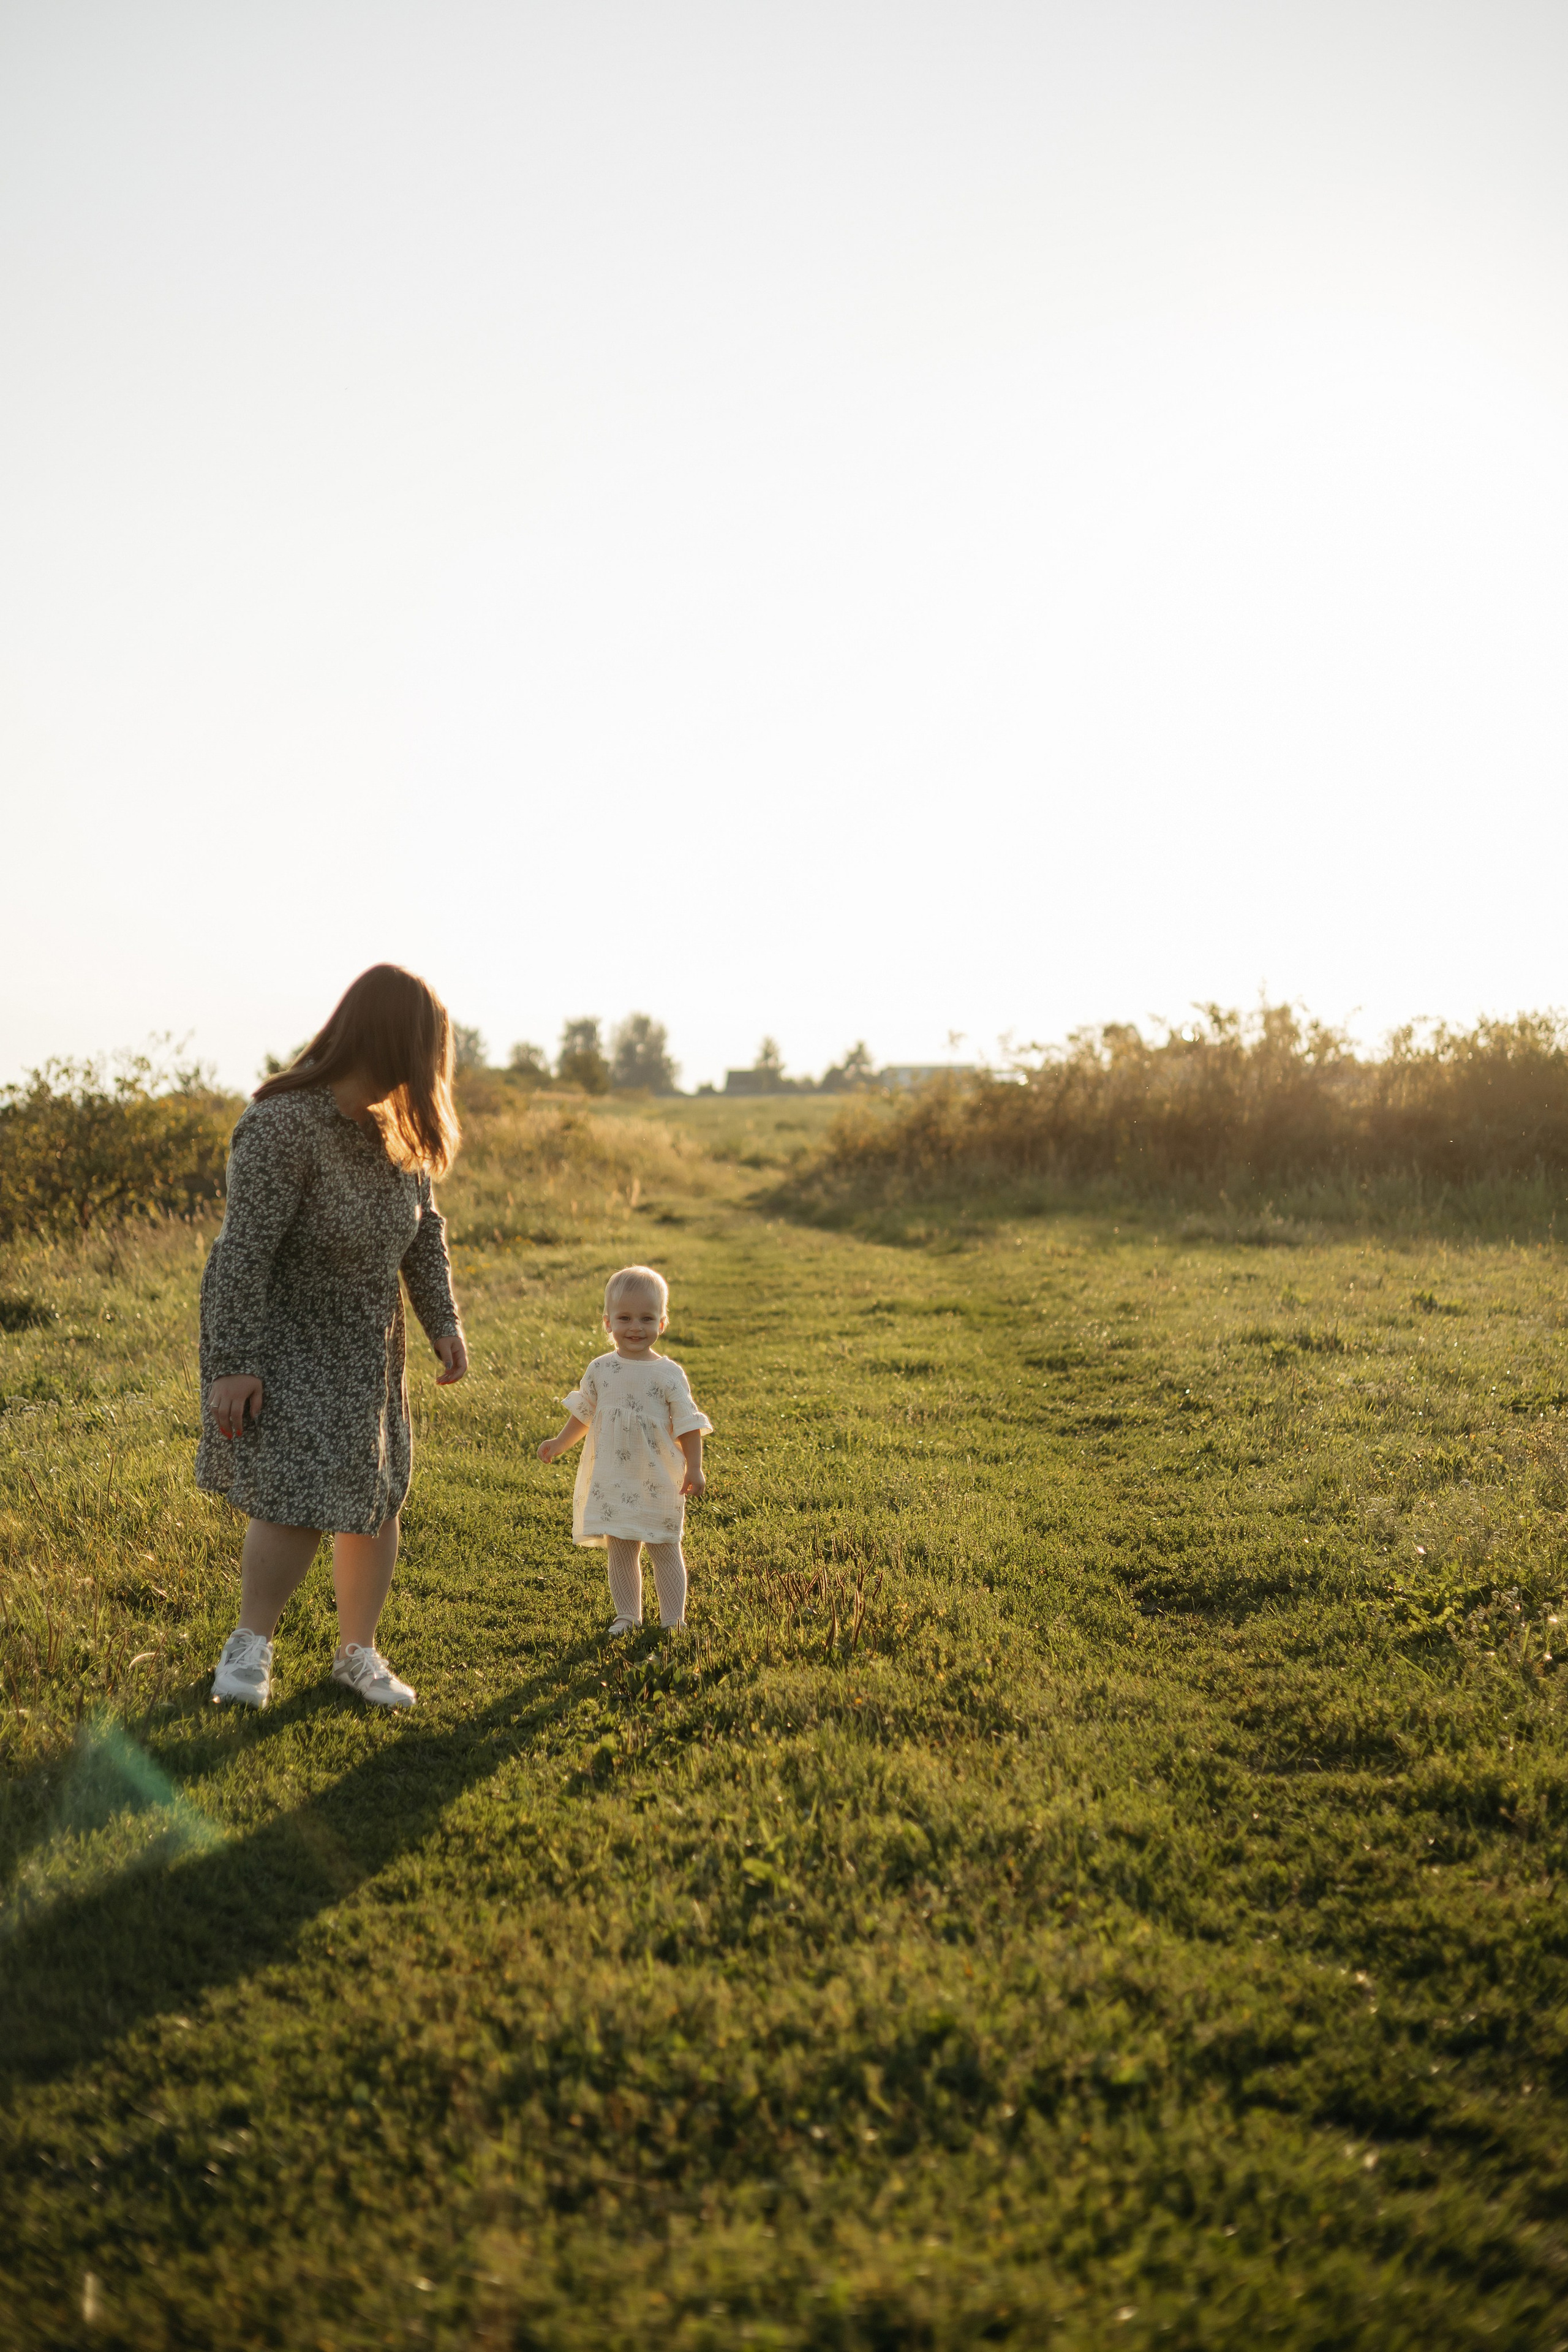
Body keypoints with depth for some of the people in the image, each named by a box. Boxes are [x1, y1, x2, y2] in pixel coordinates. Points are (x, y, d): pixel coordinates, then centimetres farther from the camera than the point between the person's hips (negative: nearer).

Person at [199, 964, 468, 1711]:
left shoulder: (395, 1122, -2)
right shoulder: (282, 1125, -26)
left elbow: (422, 1228, 7)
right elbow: (244, 1248, -25)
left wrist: (444, 1321, -3)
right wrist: (231, 1365, -25)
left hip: (364, 1341, 7)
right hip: (278, 1336, -7)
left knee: (377, 1497, 9)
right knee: (298, 1502, -14)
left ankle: (358, 1653, 26)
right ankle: (252, 1642, 11)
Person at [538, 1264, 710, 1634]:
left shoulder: (668, 1375, -7)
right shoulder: (600, 1370, 1)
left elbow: (687, 1425, -5)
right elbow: (583, 1414, 17)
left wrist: (694, 1469, -10)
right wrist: (559, 1444, 21)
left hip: (659, 1480, -2)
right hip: (612, 1482, 3)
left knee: (665, 1549, 6)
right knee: (620, 1550, 8)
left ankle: (673, 1619, 15)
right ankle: (627, 1616, 19)